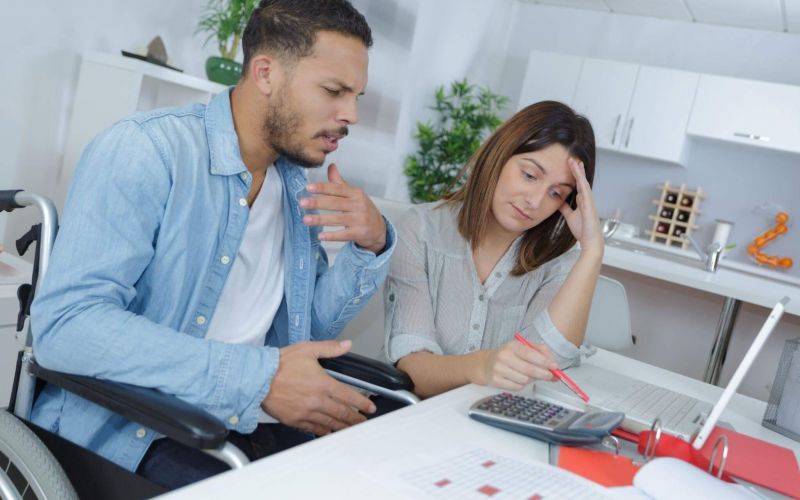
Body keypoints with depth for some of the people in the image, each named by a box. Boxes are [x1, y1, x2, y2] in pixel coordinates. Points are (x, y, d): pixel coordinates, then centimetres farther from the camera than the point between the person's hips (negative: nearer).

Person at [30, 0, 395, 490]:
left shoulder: (298, 184, 7)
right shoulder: (146, 149, -16)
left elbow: (312, 326, 14)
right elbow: (65, 325, -25)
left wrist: (372, 247, -5)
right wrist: (259, 376, -30)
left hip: (246, 425, 7)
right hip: (127, 431, -6)